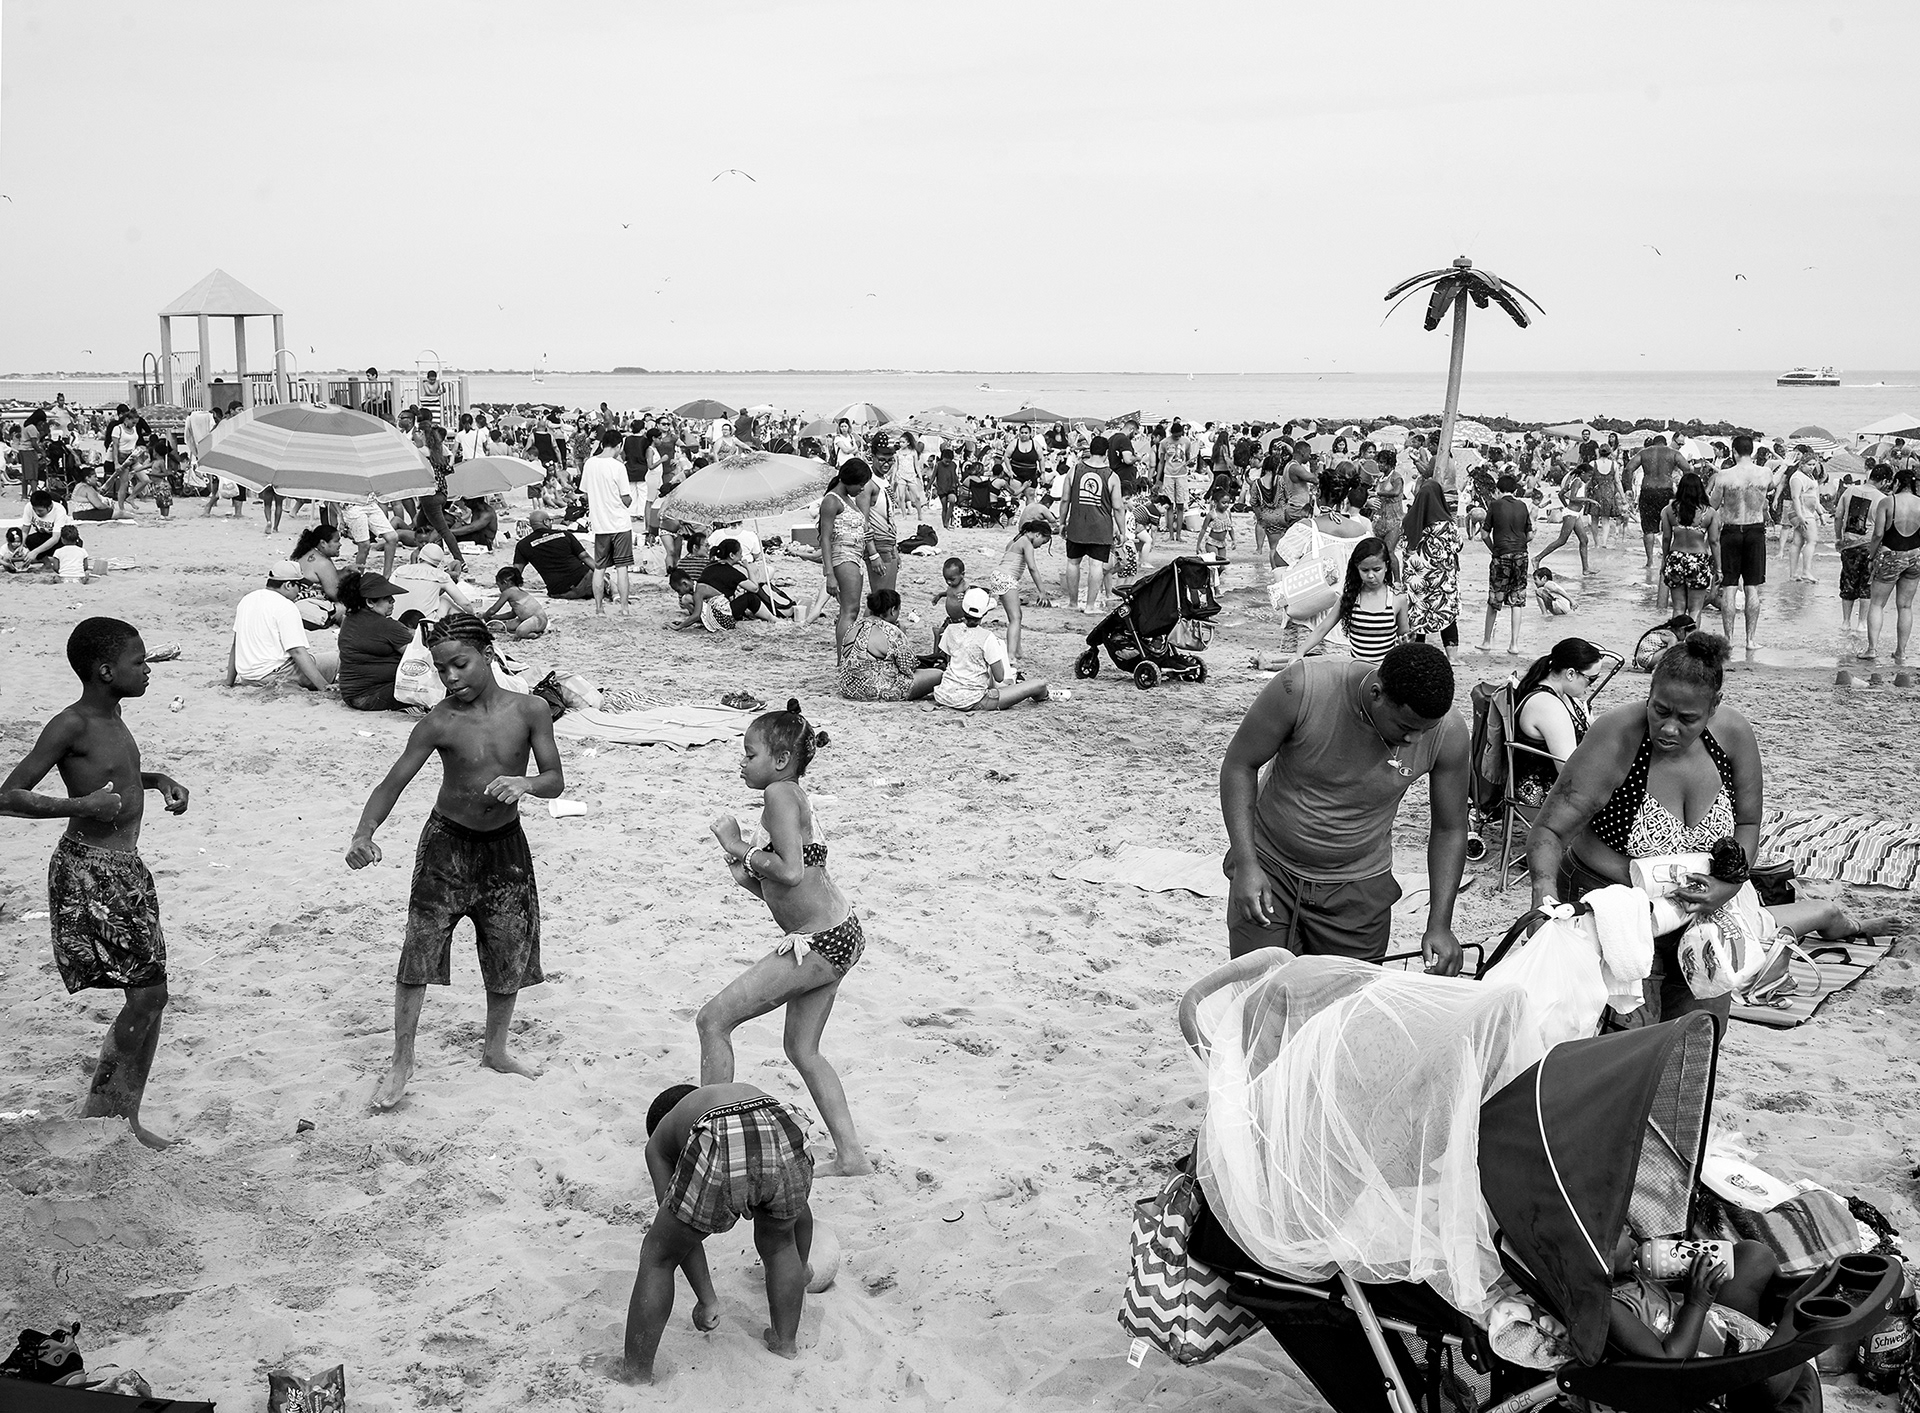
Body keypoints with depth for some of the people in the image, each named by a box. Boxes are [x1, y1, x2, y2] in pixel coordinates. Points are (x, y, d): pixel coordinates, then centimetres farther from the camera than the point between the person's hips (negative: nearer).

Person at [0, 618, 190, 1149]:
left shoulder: (111, 717, 9)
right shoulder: (71, 725, -16)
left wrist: (157, 779, 12)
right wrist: (80, 806, -28)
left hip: (126, 868, 9)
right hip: (87, 872, -9)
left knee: (150, 995, 9)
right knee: (146, 994, -9)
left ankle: (126, 1116, 20)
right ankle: (97, 1114, 6)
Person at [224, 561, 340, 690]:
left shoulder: (247, 600, 12)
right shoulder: (286, 608, -14)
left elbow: (235, 645, 17)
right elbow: (297, 652, -21)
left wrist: (229, 683, 23)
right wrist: (324, 687, -22)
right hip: (273, 677, -9)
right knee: (336, 660, -5)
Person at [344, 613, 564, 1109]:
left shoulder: (530, 711, -10)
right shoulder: (440, 722, -14)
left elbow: (556, 781, -7)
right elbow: (393, 783, -14)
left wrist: (526, 783, -30)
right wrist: (363, 834, -30)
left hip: (506, 844, 2)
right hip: (447, 843, -2)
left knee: (510, 954, 11)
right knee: (418, 953, -7)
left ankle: (495, 1049, 34)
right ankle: (402, 1063, 7)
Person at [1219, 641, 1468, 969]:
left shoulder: (1448, 733, -18)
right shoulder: (1302, 688, -26)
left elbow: (1449, 829, -4)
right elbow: (1239, 765, -13)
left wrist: (1439, 925, -11)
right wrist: (1245, 864, -19)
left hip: (1357, 888, 2)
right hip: (1269, 869, -1)